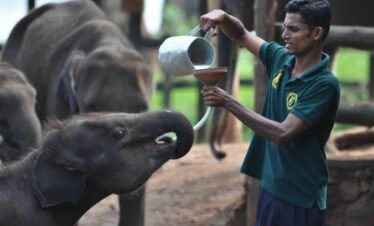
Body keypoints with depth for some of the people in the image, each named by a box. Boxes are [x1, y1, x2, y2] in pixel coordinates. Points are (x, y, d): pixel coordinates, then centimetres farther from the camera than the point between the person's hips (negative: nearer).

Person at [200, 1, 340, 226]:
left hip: (301, 198, -7)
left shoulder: (324, 84, -20)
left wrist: (228, 102, -26)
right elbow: (241, 35, 16)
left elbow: (282, 133, -26)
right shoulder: (281, 59, 2)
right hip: (270, 187, 7)